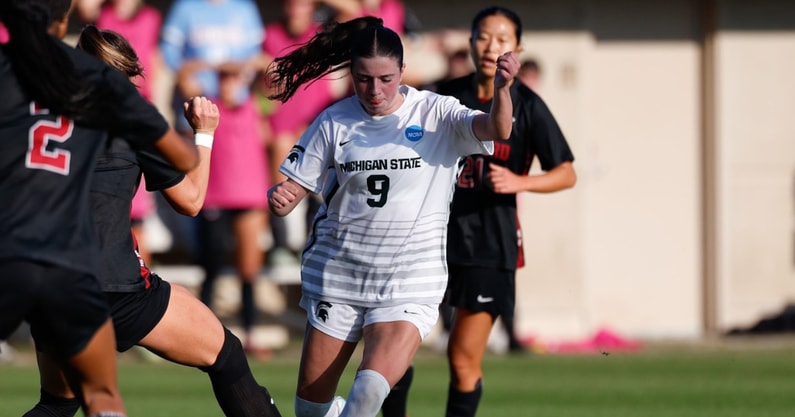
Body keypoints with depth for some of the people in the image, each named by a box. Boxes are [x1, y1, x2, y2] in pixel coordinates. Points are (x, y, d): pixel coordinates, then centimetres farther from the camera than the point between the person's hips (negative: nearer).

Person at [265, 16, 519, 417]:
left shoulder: (436, 114, -6)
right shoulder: (334, 122, 0)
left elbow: (495, 130, -23)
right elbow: (293, 188, 2)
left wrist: (501, 88, -45)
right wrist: (278, 199, -22)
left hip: (409, 280, -3)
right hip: (337, 274, 3)